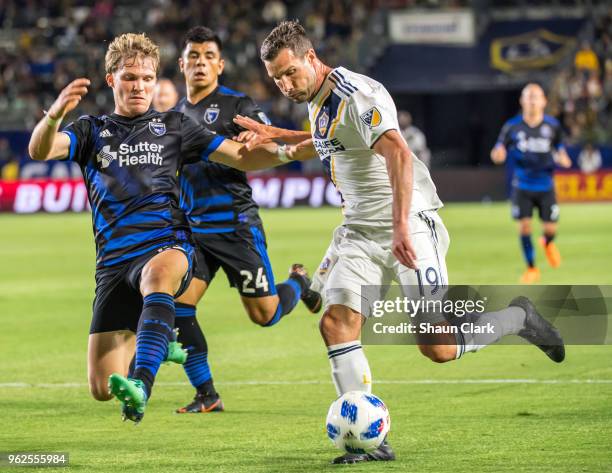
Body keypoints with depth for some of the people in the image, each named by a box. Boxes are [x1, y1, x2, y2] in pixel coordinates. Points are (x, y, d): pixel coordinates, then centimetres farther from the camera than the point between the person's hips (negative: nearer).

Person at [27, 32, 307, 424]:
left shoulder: (173, 127, 16)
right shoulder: (92, 131, 16)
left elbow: (241, 156, 13)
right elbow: (40, 150, -3)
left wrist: (285, 152, -7)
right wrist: (55, 114, -25)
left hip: (166, 246, -2)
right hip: (113, 259, 2)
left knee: (156, 275, -43)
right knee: (103, 388, -4)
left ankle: (140, 386, -56)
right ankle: (149, 340, 30)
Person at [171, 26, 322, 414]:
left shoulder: (238, 105, -3)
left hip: (236, 225, -5)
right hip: (193, 228, 5)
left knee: (264, 314, -1)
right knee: (176, 306, -12)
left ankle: (299, 283, 34)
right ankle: (207, 395, -1)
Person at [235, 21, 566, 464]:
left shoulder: (356, 96, -19)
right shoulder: (318, 100, 11)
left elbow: (399, 155, -32)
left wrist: (401, 227, -40)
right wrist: (279, 138, 27)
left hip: (411, 226, -8)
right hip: (361, 231, 8)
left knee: (438, 348, -11)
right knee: (336, 323, -13)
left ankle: (519, 318, 18)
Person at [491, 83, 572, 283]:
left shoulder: (553, 126, -1)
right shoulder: (512, 126, -5)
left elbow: (559, 148, 12)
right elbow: (498, 153, 1)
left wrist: (561, 158, -10)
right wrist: (498, 154, -23)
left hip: (546, 186, 1)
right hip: (522, 186, -1)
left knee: (550, 229, -2)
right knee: (524, 225, -8)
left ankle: (547, 243, 37)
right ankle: (531, 268, 11)